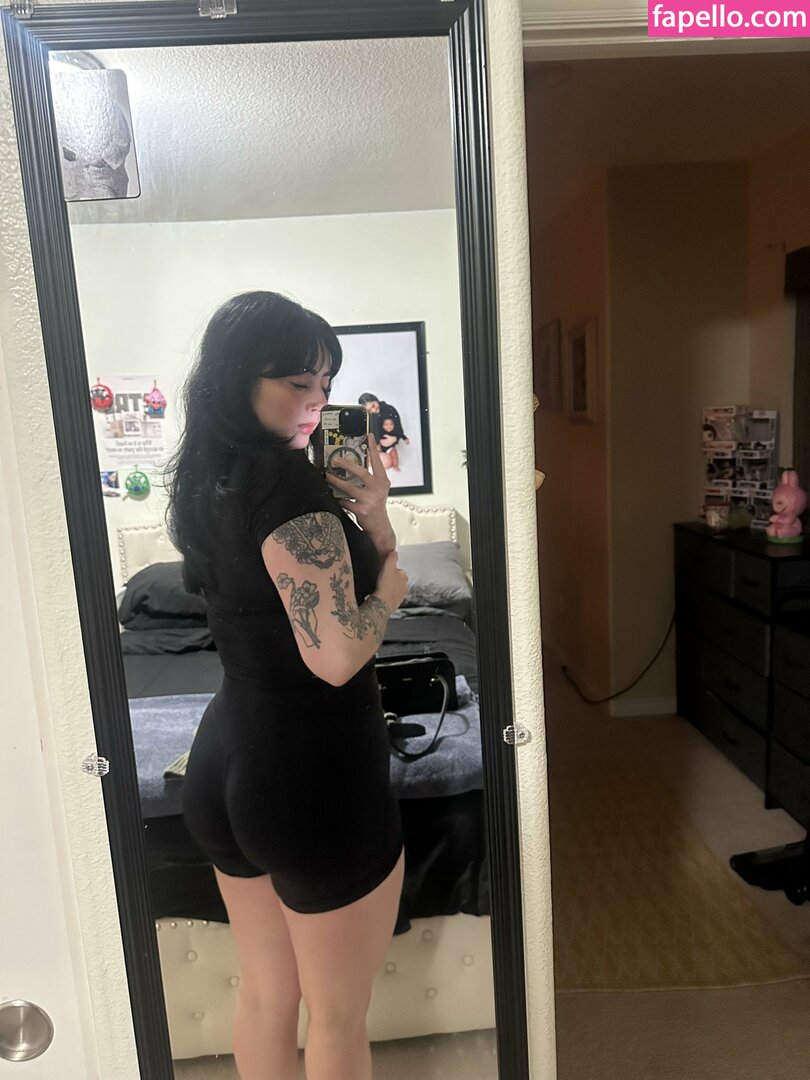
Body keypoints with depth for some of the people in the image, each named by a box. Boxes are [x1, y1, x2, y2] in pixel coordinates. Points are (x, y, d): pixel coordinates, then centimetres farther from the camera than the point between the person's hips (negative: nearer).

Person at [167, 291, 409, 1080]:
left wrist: (369, 515, -3)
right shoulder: (287, 483, -22)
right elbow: (337, 656, -26)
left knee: (264, 993, 27)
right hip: (314, 777, -8)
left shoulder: (205, 479, 5)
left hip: (224, 765, 9)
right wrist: (389, 582, -9)